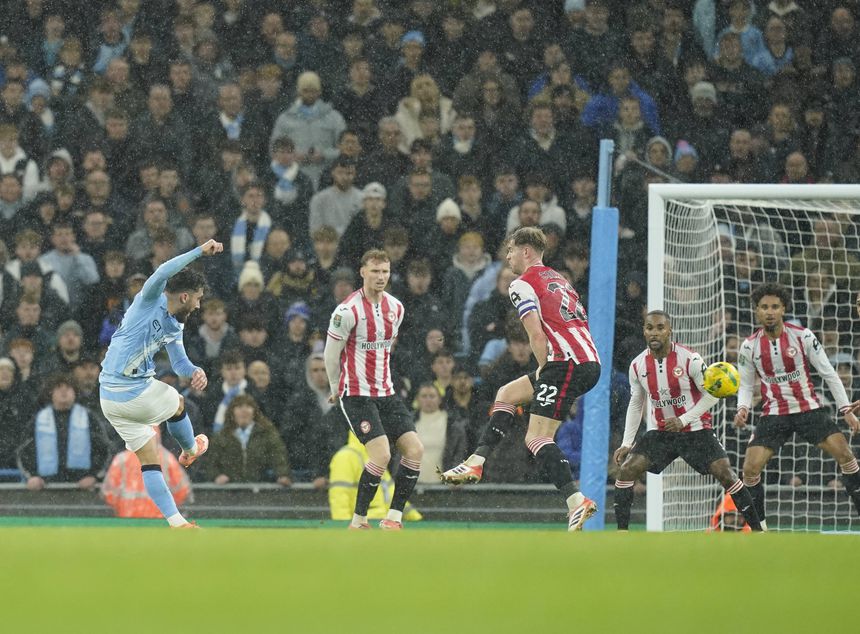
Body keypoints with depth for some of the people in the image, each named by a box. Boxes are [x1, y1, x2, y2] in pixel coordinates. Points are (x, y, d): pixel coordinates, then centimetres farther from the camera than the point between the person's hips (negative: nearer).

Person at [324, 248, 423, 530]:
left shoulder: (395, 308, 6)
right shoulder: (348, 311, -15)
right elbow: (331, 354, -4)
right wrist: (337, 389, 8)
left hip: (385, 392, 7)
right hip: (356, 394, -7)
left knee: (415, 449, -5)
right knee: (381, 454, -20)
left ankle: (393, 518, 2)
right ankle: (358, 520, -6)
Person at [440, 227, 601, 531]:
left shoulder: (522, 285, -3)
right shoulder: (558, 279, 25)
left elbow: (537, 335, -14)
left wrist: (543, 369, 0)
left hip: (567, 363, -10)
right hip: (590, 362, 10)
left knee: (536, 438, -11)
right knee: (507, 394, 21)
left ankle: (576, 500, -25)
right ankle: (476, 462, 18)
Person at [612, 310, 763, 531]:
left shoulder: (689, 359, -17)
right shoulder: (637, 366, -4)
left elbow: (712, 394, -11)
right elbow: (635, 405, 9)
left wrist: (683, 420, -20)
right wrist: (626, 444, 4)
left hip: (696, 430, -4)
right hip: (662, 432, 4)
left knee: (725, 473, -16)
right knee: (626, 470, -12)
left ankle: (757, 530, -5)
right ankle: (621, 533, -5)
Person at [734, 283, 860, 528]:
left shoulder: (802, 336, -8)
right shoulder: (749, 346, -4)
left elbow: (828, 373, -2)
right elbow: (746, 385, 8)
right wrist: (742, 409, -13)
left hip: (808, 408, -1)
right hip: (774, 414, 1)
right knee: (750, 469, -12)